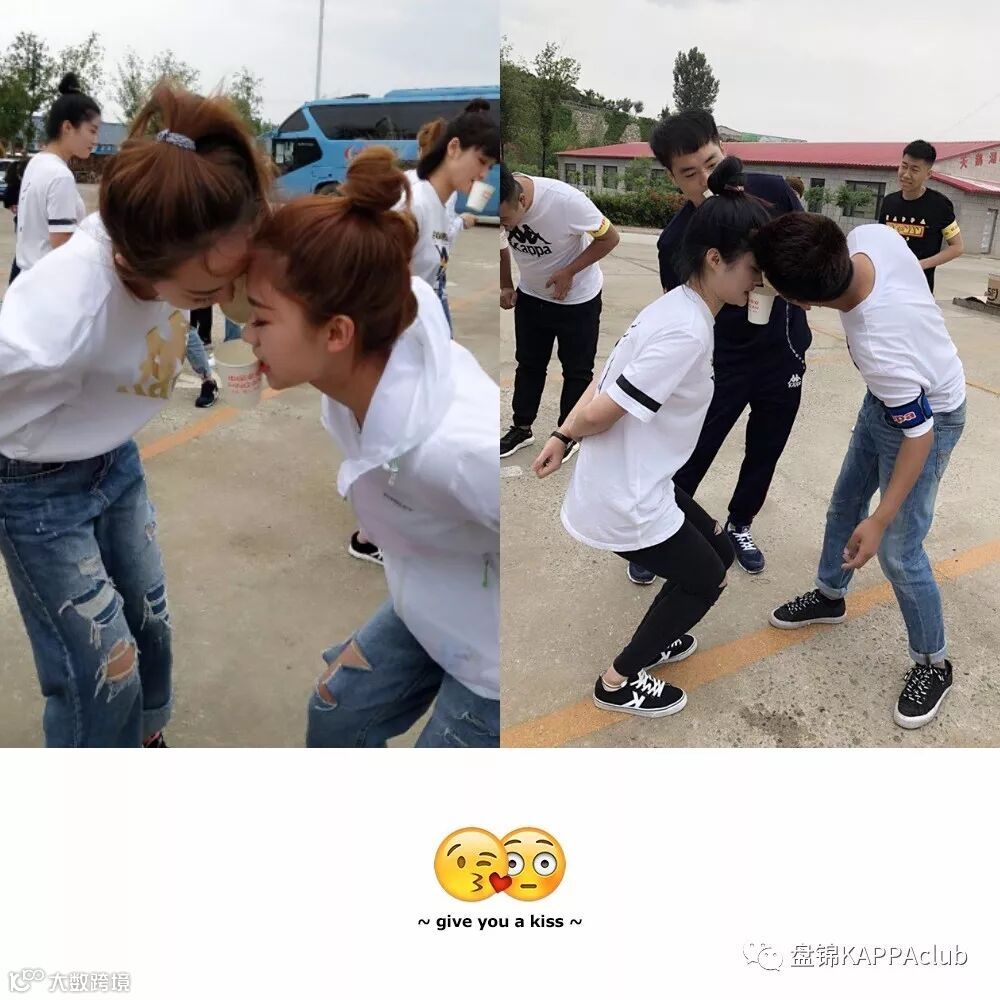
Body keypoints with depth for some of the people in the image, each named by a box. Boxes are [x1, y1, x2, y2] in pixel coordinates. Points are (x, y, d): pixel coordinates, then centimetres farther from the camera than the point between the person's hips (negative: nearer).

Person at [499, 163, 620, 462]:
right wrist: (505, 285, -2)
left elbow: (610, 237, -21)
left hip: (578, 298, -4)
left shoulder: (566, 201, -36)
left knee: (576, 370, 7)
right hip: (530, 295, 4)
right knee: (528, 364, 14)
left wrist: (568, 272, -25)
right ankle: (521, 428, 29)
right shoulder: (503, 206, -22)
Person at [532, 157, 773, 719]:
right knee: (706, 580, 13)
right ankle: (619, 682, 26)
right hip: (627, 502, -9)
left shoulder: (673, 309, 5)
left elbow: (603, 383, 7)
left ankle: (655, 639, 41)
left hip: (635, 484, 9)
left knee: (720, 552, 23)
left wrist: (563, 438, 7)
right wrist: (572, 433, -4)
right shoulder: (688, 331, -26)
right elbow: (601, 413, -25)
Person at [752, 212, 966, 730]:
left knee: (898, 552, -1)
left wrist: (880, 520, -23)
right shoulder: (871, 236, -27)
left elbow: (919, 433, -30)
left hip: (928, 417, -8)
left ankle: (932, 664, 22)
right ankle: (829, 595, 45)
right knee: (845, 501, 21)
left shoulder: (878, 347, -43)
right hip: (891, 395, 9)